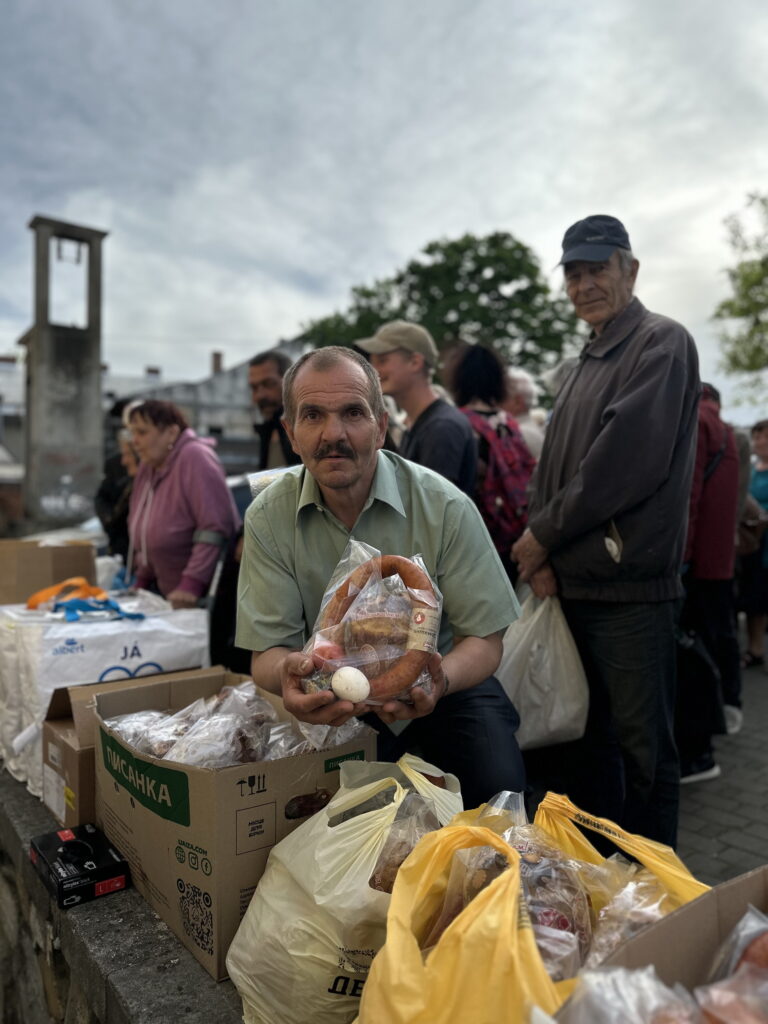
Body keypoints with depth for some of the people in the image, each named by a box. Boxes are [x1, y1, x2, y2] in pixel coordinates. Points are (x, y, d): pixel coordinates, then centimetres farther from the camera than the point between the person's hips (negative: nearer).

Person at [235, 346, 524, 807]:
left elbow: (484, 639, -14)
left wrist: (440, 680, -37)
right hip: (332, 699, 2)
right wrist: (287, 672, -37)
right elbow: (269, 649, -11)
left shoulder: (446, 508, -18)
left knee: (498, 784, -22)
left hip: (441, 687, -1)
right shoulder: (269, 518, -12)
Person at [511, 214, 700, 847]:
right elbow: (553, 469, 13)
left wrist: (542, 535, -12)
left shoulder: (661, 343, -7)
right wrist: (541, 555, -3)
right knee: (588, 737, 19)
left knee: (643, 750, 4)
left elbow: (629, 461, -20)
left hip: (632, 587, -8)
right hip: (573, 584, 8)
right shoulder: (587, 364, 19)